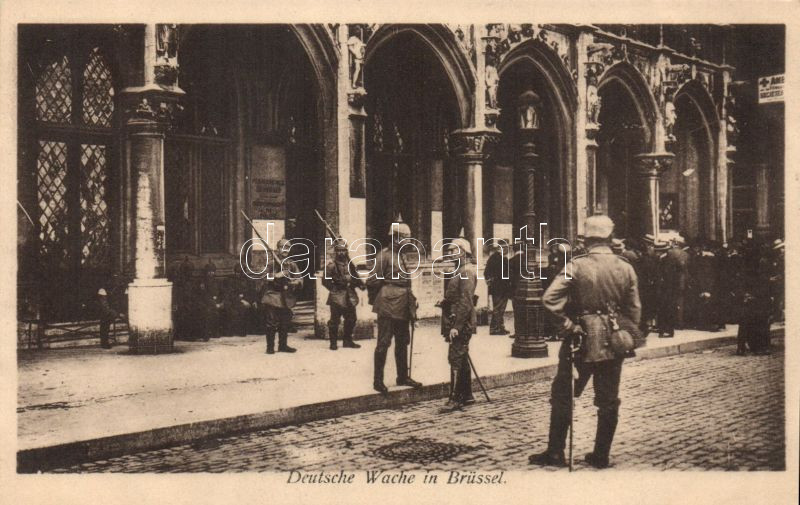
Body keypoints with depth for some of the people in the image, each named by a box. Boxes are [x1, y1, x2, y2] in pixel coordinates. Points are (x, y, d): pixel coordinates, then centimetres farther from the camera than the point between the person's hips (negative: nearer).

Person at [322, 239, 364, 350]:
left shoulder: (350, 265, 11)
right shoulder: (331, 266, -7)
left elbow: (355, 277, 19)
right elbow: (325, 280, -9)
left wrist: (360, 284, 1)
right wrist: (334, 289, -15)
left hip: (350, 297, 6)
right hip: (337, 297, -6)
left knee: (351, 319, 11)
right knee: (335, 320, -3)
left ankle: (347, 340, 24)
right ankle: (333, 342, 7)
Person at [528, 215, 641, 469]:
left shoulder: (576, 266, -10)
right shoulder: (626, 268, 0)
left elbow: (550, 298, -20)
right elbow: (634, 310, 4)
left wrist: (569, 324, -12)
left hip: (581, 340, -3)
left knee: (562, 396, 9)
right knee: (608, 400, 12)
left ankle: (556, 452, 13)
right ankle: (601, 455, 18)